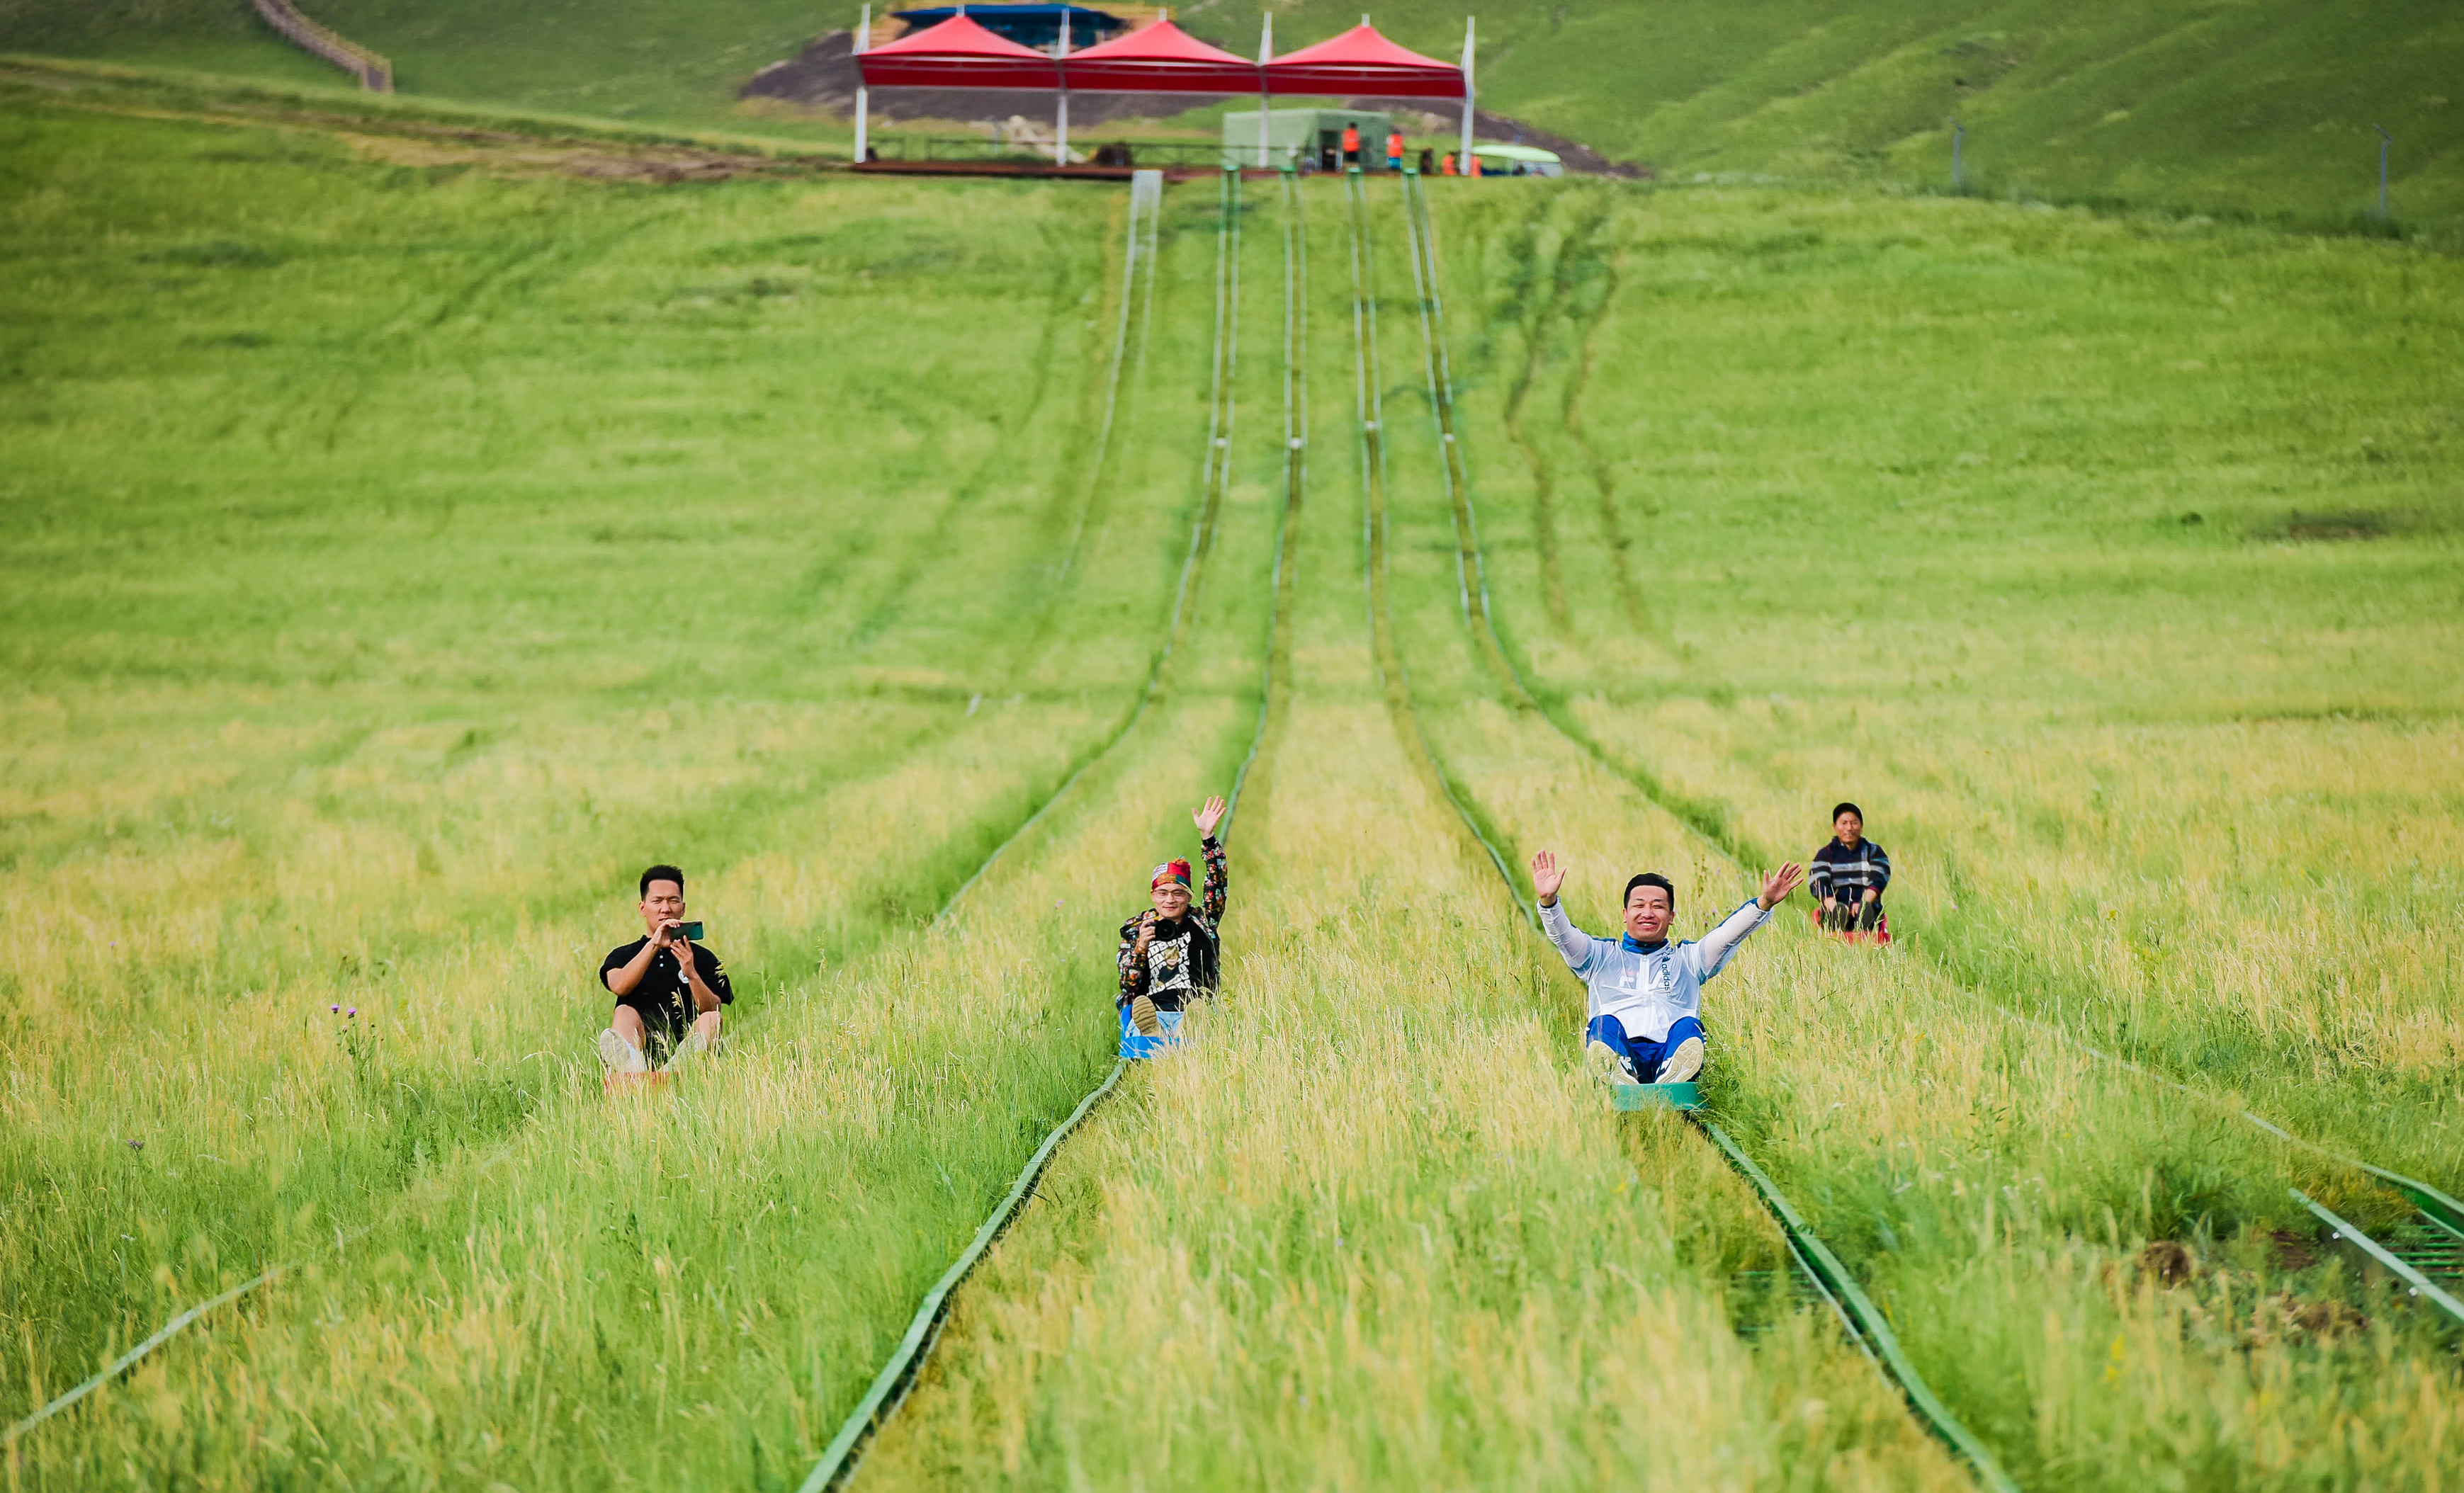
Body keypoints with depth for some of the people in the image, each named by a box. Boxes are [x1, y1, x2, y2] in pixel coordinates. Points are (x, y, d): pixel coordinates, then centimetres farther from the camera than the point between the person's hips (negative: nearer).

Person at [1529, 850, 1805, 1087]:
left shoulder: (1687, 959, 30)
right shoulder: (1603, 957, 28)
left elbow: (1727, 934, 14)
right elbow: (1564, 937, 11)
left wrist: (1764, 903, -3)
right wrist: (1548, 902, -10)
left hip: (1672, 1054, 0)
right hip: (1618, 1053, 0)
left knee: (1688, 1027, -31)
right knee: (1604, 1023, -32)